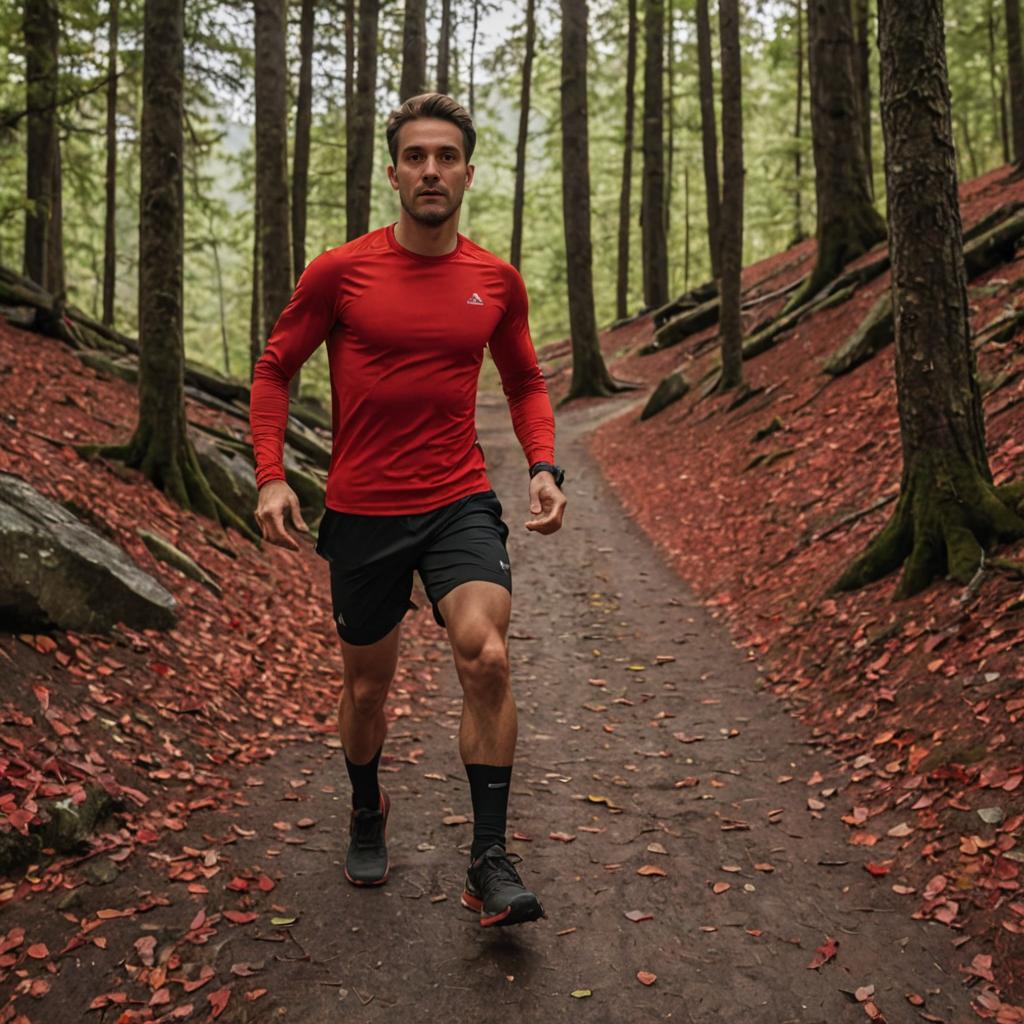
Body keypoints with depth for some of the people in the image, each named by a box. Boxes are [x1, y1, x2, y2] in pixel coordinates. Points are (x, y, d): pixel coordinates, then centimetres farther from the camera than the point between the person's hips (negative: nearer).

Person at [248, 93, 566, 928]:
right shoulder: (339, 272, -4)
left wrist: (544, 467, 0)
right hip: (362, 512, 0)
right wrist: (271, 475, -7)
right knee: (368, 683, 12)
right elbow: (275, 369, 5)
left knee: (487, 657, -21)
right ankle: (368, 815, 42)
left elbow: (525, 382, 16)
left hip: (462, 504, 1)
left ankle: (491, 863, -8)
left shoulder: (497, 281, 3)